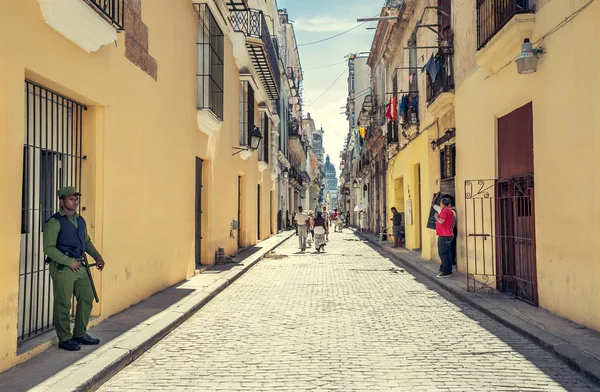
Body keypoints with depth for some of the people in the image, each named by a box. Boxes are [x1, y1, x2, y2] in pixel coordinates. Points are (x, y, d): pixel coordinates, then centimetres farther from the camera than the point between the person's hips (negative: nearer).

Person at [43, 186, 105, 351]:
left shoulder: (80, 220, 12)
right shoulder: (54, 222, -11)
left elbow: (87, 241, 24)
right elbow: (49, 248, -15)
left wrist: (97, 256, 11)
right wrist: (69, 261, -19)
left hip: (80, 267, 8)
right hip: (62, 268, -8)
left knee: (87, 298, 12)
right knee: (63, 305, 1)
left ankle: (80, 334, 25)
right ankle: (64, 339, 14)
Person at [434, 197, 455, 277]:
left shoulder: (444, 211, -14)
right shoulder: (450, 211, 17)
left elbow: (441, 221, -24)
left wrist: (436, 216, -5)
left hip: (444, 236, -10)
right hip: (449, 235, 10)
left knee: (442, 253, -8)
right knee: (447, 253, 13)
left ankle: (446, 272, -10)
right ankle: (449, 270, 16)